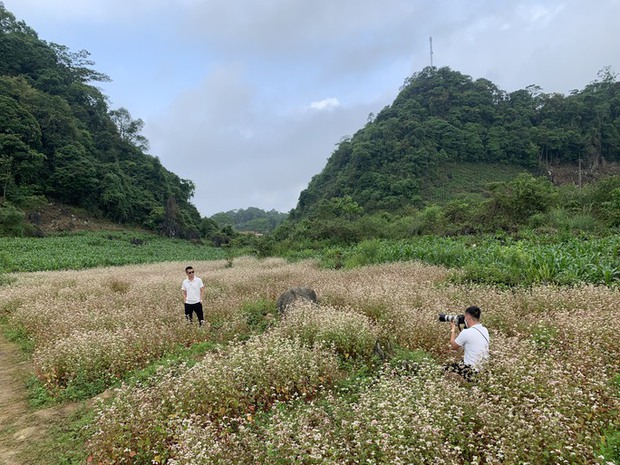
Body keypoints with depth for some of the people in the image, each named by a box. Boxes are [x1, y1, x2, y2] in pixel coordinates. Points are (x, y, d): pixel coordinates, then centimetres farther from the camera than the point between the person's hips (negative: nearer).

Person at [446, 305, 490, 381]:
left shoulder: (466, 332, -21)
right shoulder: (485, 330, 1)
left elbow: (453, 346, -5)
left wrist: (453, 329, 6)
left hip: (471, 371, -7)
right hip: (484, 368, 7)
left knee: (446, 369, 12)